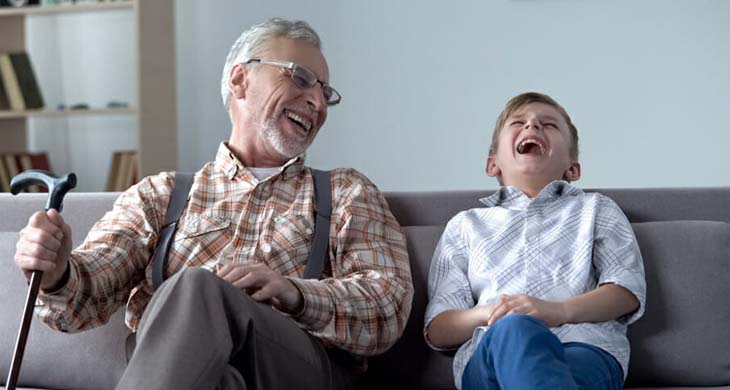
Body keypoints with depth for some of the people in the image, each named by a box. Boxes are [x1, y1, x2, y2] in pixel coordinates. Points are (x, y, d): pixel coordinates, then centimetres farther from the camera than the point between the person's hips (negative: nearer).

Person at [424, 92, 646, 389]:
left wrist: (559, 311, -10)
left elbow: (629, 290, 11)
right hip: (487, 353, 1)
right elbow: (437, 331, 18)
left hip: (585, 345, -1)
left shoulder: (595, 209, 30)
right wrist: (488, 315, -6)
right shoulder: (466, 225, 29)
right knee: (513, 330, -41)